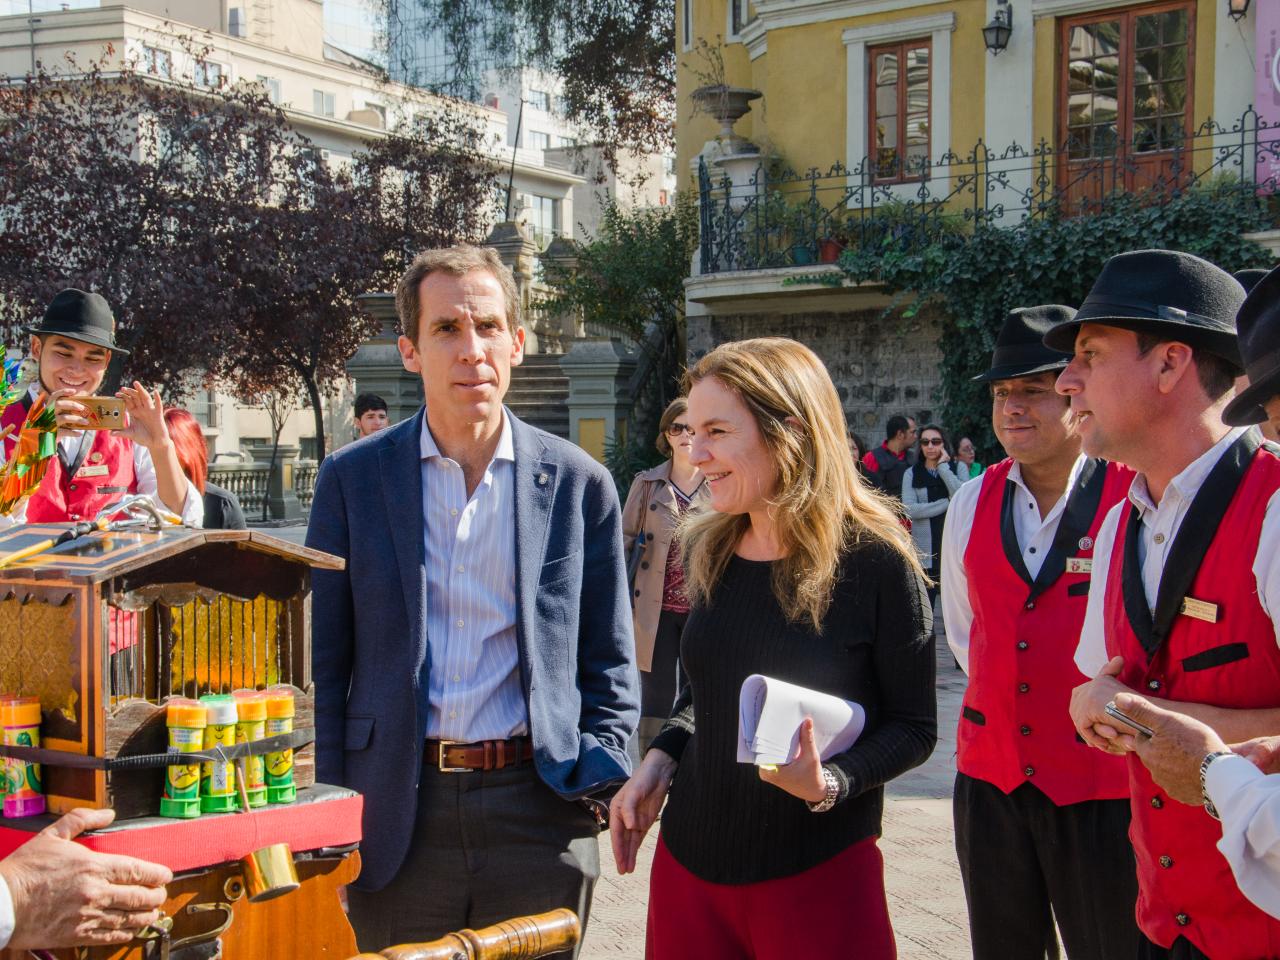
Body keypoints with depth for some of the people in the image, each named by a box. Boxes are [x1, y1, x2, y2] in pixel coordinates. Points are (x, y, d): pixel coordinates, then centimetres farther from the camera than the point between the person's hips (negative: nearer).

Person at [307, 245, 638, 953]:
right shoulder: (351, 480, 2)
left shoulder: (578, 483, 3)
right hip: (396, 812, 0)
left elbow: (609, 664, 8)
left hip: (539, 814, 0)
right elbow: (322, 663, 4)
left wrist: (601, 784, -3)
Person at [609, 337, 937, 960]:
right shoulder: (707, 551, 3)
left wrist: (828, 784, -23)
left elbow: (914, 726, -7)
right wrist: (660, 760, 0)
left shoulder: (875, 562, -13)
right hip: (689, 863, 5)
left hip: (817, 877, -5)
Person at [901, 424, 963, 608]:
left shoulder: (957, 469, 8)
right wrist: (947, 503, -8)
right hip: (925, 551, 0)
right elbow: (910, 509, -7)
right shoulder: (911, 474, 7)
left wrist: (943, 467, -6)